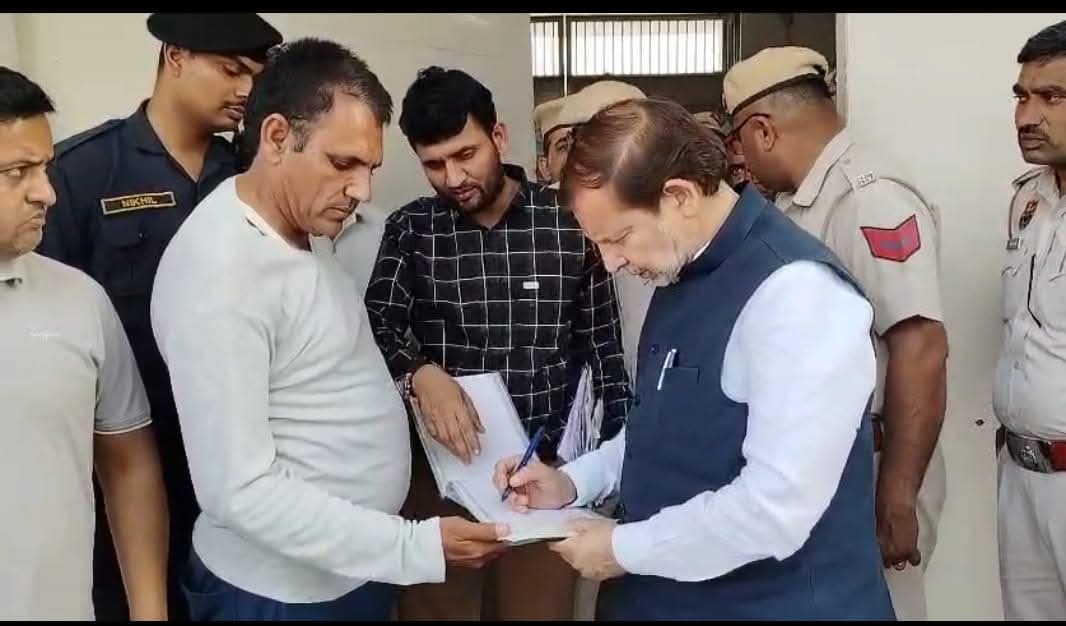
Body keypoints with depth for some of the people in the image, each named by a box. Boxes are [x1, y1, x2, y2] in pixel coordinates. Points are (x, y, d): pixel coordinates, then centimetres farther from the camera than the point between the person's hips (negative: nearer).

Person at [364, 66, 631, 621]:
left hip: (547, 468, 0)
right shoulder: (410, 230, 0)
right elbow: (377, 327, -6)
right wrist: (420, 373, -27)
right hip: (441, 470, 1)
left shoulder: (569, 223, -3)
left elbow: (604, 347, 2)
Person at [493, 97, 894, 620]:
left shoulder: (798, 290, -23)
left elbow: (776, 509, -27)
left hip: (771, 602, -8)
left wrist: (626, 549, -16)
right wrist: (574, 481, 3)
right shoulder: (681, 275, 5)